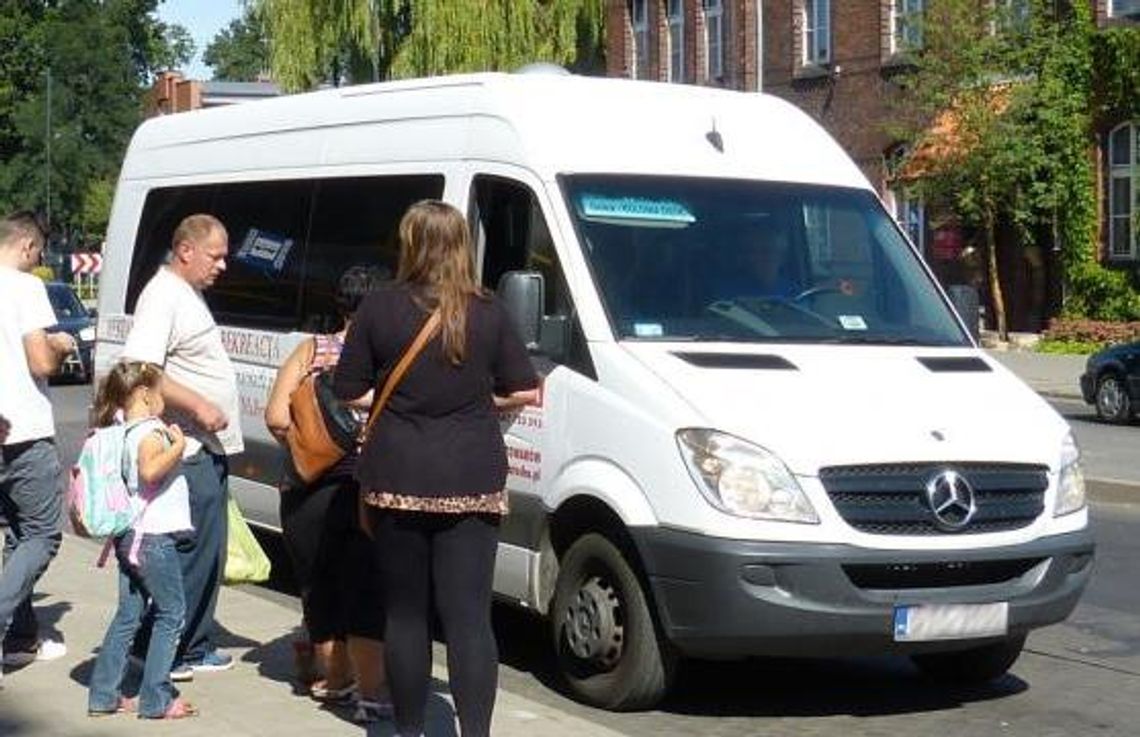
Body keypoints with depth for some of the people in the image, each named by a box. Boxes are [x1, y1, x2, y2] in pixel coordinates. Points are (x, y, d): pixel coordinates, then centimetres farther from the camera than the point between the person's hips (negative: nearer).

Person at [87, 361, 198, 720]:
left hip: (131, 536, 9)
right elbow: (150, 470, -34)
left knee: (127, 615, 14)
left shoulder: (126, 432, 12)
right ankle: (156, 699, 1)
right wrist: (178, 446, -23)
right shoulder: (150, 431, -15)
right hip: (154, 536, -9)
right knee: (171, 614, 0)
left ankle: (104, 694, 16)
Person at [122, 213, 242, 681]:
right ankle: (166, 653, -2)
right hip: (189, 453, -11)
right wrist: (199, 406, -25)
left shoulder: (189, 294, 19)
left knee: (206, 553, 14)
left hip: (209, 449, 11)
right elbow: (139, 370, -24)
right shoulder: (163, 296, -14)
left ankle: (193, 649, 21)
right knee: (193, 553, -9)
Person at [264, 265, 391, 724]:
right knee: (368, 592, 2)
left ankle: (332, 677, 31)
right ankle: (373, 693, 0)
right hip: (368, 490, -3)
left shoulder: (312, 350, 5)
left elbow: (276, 418, -3)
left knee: (321, 587, 17)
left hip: (308, 493, 3)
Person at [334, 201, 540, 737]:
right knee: (469, 616, 2)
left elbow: (349, 392, 0)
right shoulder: (489, 315, 0)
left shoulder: (379, 309, -4)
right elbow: (525, 392, 4)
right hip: (472, 483, 1)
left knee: (405, 612, 11)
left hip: (396, 478, -1)